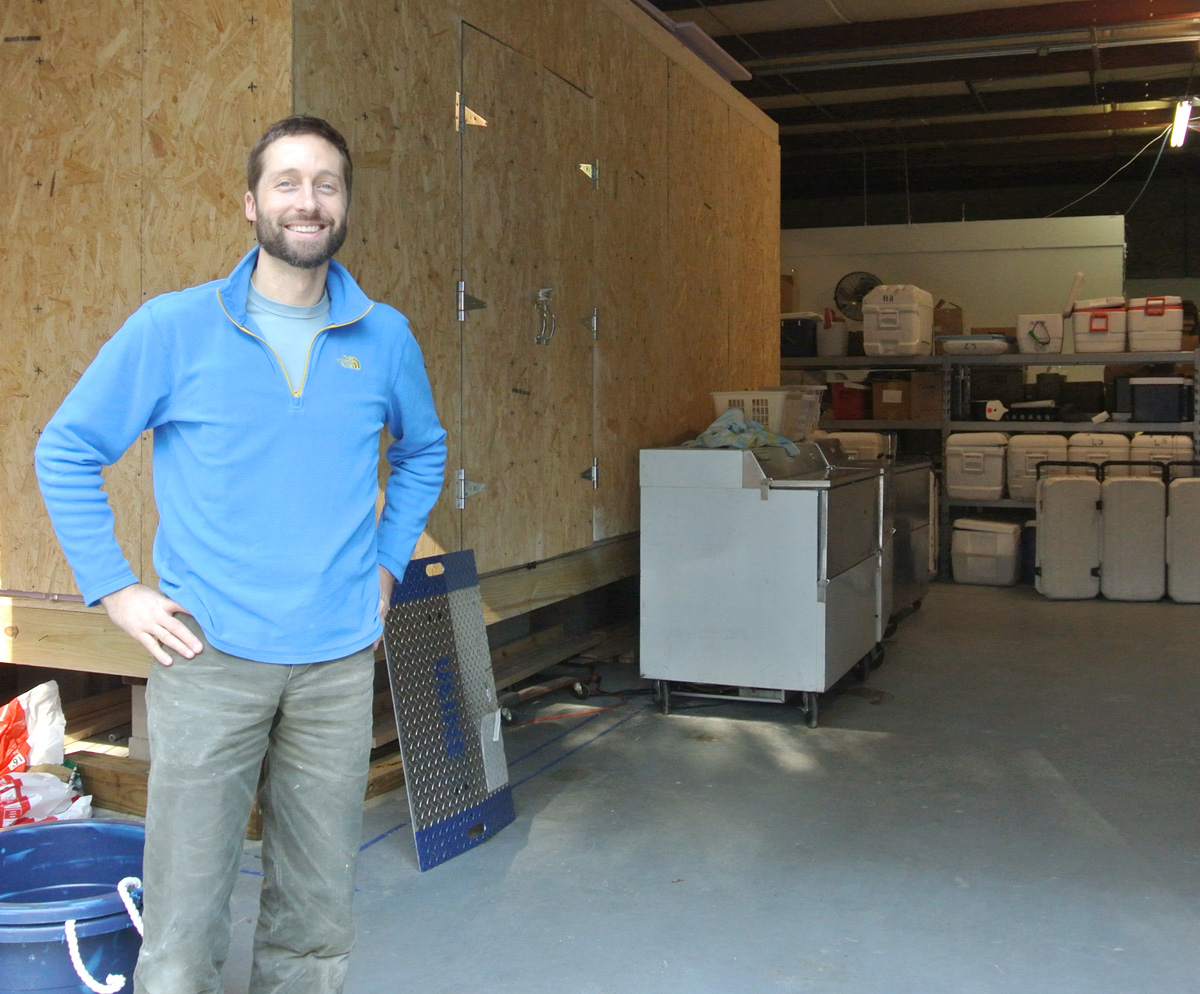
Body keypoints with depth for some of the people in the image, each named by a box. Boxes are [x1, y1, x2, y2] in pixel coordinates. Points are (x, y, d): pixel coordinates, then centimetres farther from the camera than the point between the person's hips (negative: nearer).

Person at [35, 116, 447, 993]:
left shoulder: (384, 338, 5)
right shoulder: (174, 327, -3)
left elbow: (423, 450, 22)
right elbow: (66, 451, 4)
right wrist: (114, 590, -2)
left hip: (339, 663, 3)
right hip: (209, 658, -2)